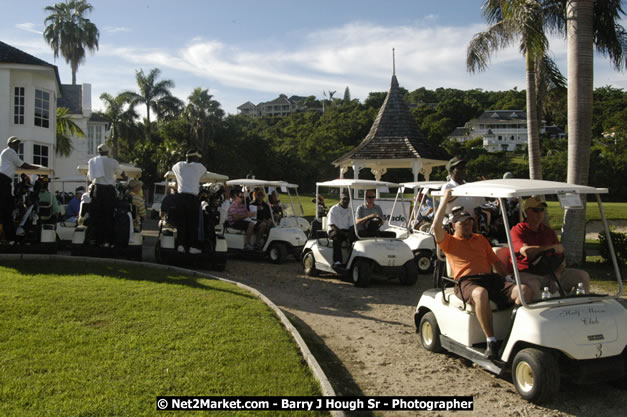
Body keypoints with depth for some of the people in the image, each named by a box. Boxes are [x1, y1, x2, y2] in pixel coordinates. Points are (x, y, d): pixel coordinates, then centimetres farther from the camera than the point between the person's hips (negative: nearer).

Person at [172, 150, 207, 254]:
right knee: (193, 223, 3)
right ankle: (192, 246, 5)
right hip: (192, 198, -3)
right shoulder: (199, 167, 3)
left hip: (180, 196, 3)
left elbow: (173, 168, 33)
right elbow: (205, 171, 23)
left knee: (181, 222, 8)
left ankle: (181, 245, 5)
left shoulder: (179, 165, 12)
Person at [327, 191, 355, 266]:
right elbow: (332, 225, -9)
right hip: (334, 231, -4)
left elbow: (351, 225, 12)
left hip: (346, 231, 4)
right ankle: (337, 261, -45)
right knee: (337, 238, -38)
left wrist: (351, 233, -13)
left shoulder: (349, 211, 15)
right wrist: (343, 233, -22)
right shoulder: (333, 209, 0)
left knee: (353, 237, -27)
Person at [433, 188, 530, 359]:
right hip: (466, 282, -5)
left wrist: (511, 278, 14)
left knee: (523, 289, -22)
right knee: (480, 293, -41)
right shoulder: (449, 242, 13)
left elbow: (497, 262, 30)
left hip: (491, 278, 5)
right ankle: (491, 341, -34)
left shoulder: (481, 239, 29)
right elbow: (436, 226, -7)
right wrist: (444, 200, 0)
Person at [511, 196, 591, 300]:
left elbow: (560, 258, 14)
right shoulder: (517, 231, -3)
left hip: (549, 273, 6)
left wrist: (557, 273, -9)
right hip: (527, 274, -6)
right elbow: (526, 251, -22)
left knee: (583, 276, -4)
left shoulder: (549, 232, 16)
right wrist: (553, 247, -13)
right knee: (532, 285, -40)